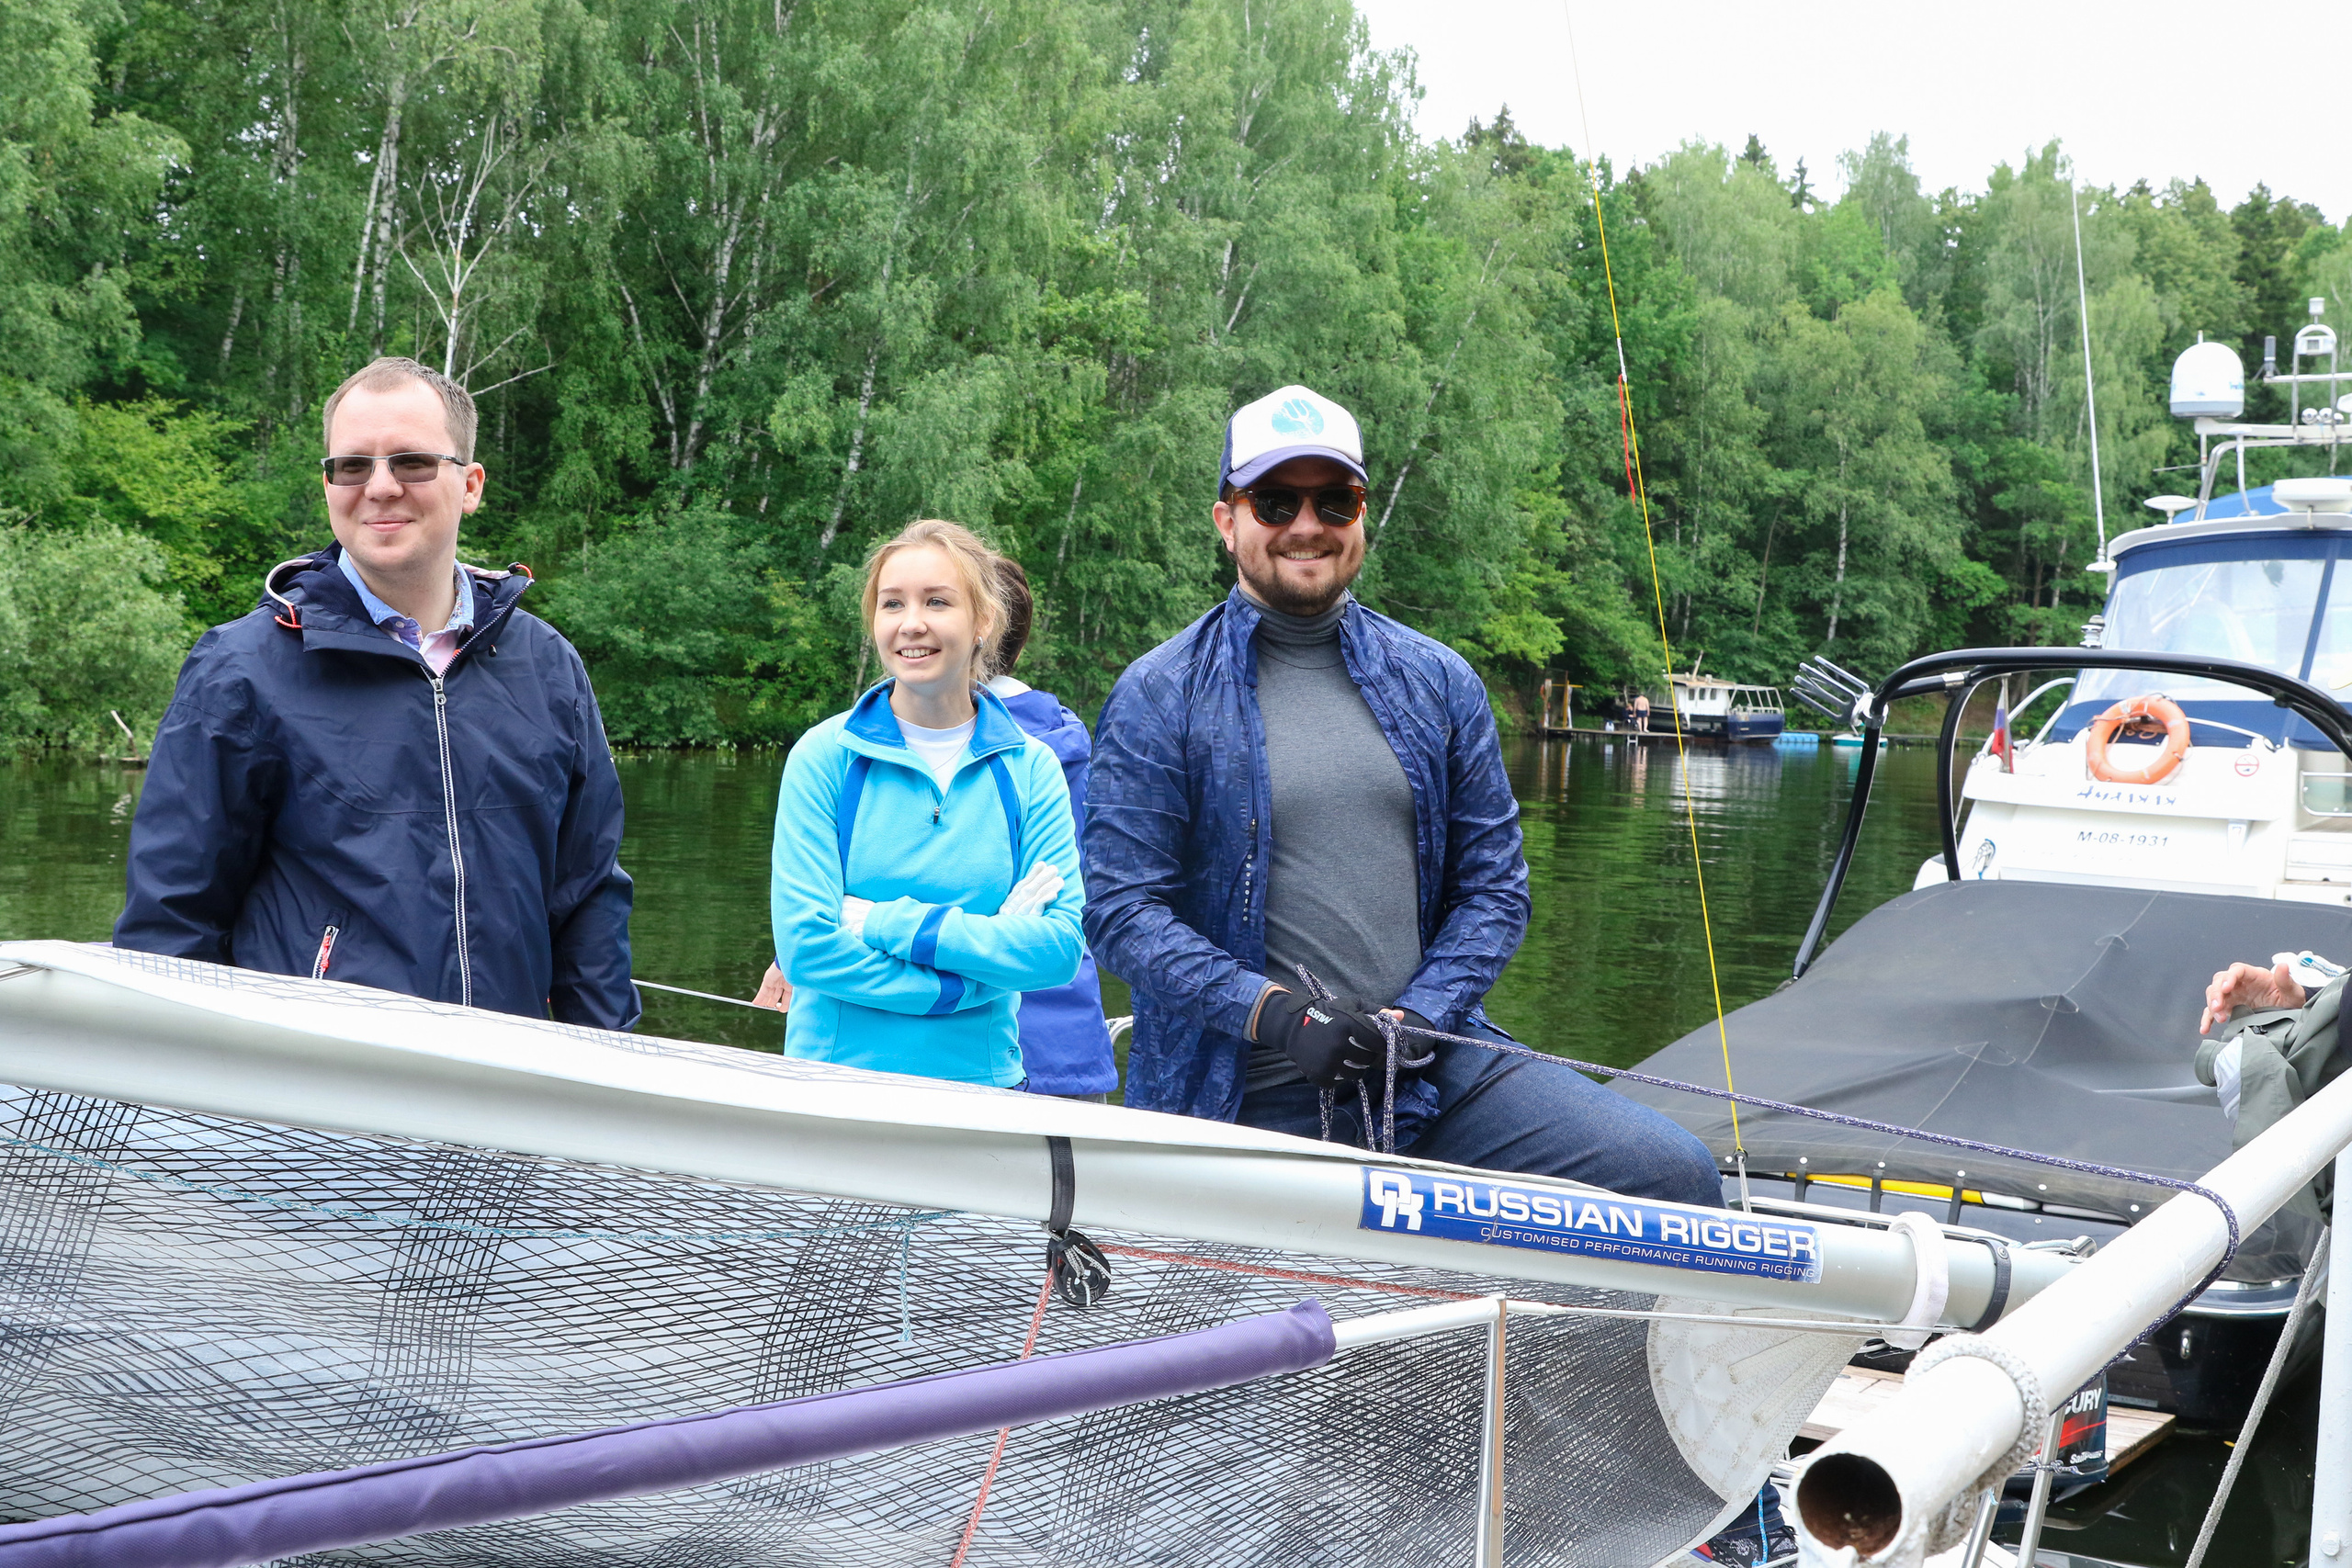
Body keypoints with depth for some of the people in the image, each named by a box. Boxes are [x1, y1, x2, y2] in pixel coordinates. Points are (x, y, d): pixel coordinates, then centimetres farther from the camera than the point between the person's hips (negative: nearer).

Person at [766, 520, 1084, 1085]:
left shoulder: (1030, 767, 1)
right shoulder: (825, 756, -3)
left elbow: (1060, 947, -8)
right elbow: (805, 947, -11)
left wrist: (886, 923, -15)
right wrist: (993, 952, -13)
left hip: (981, 1085, 1)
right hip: (834, 1085, -1)